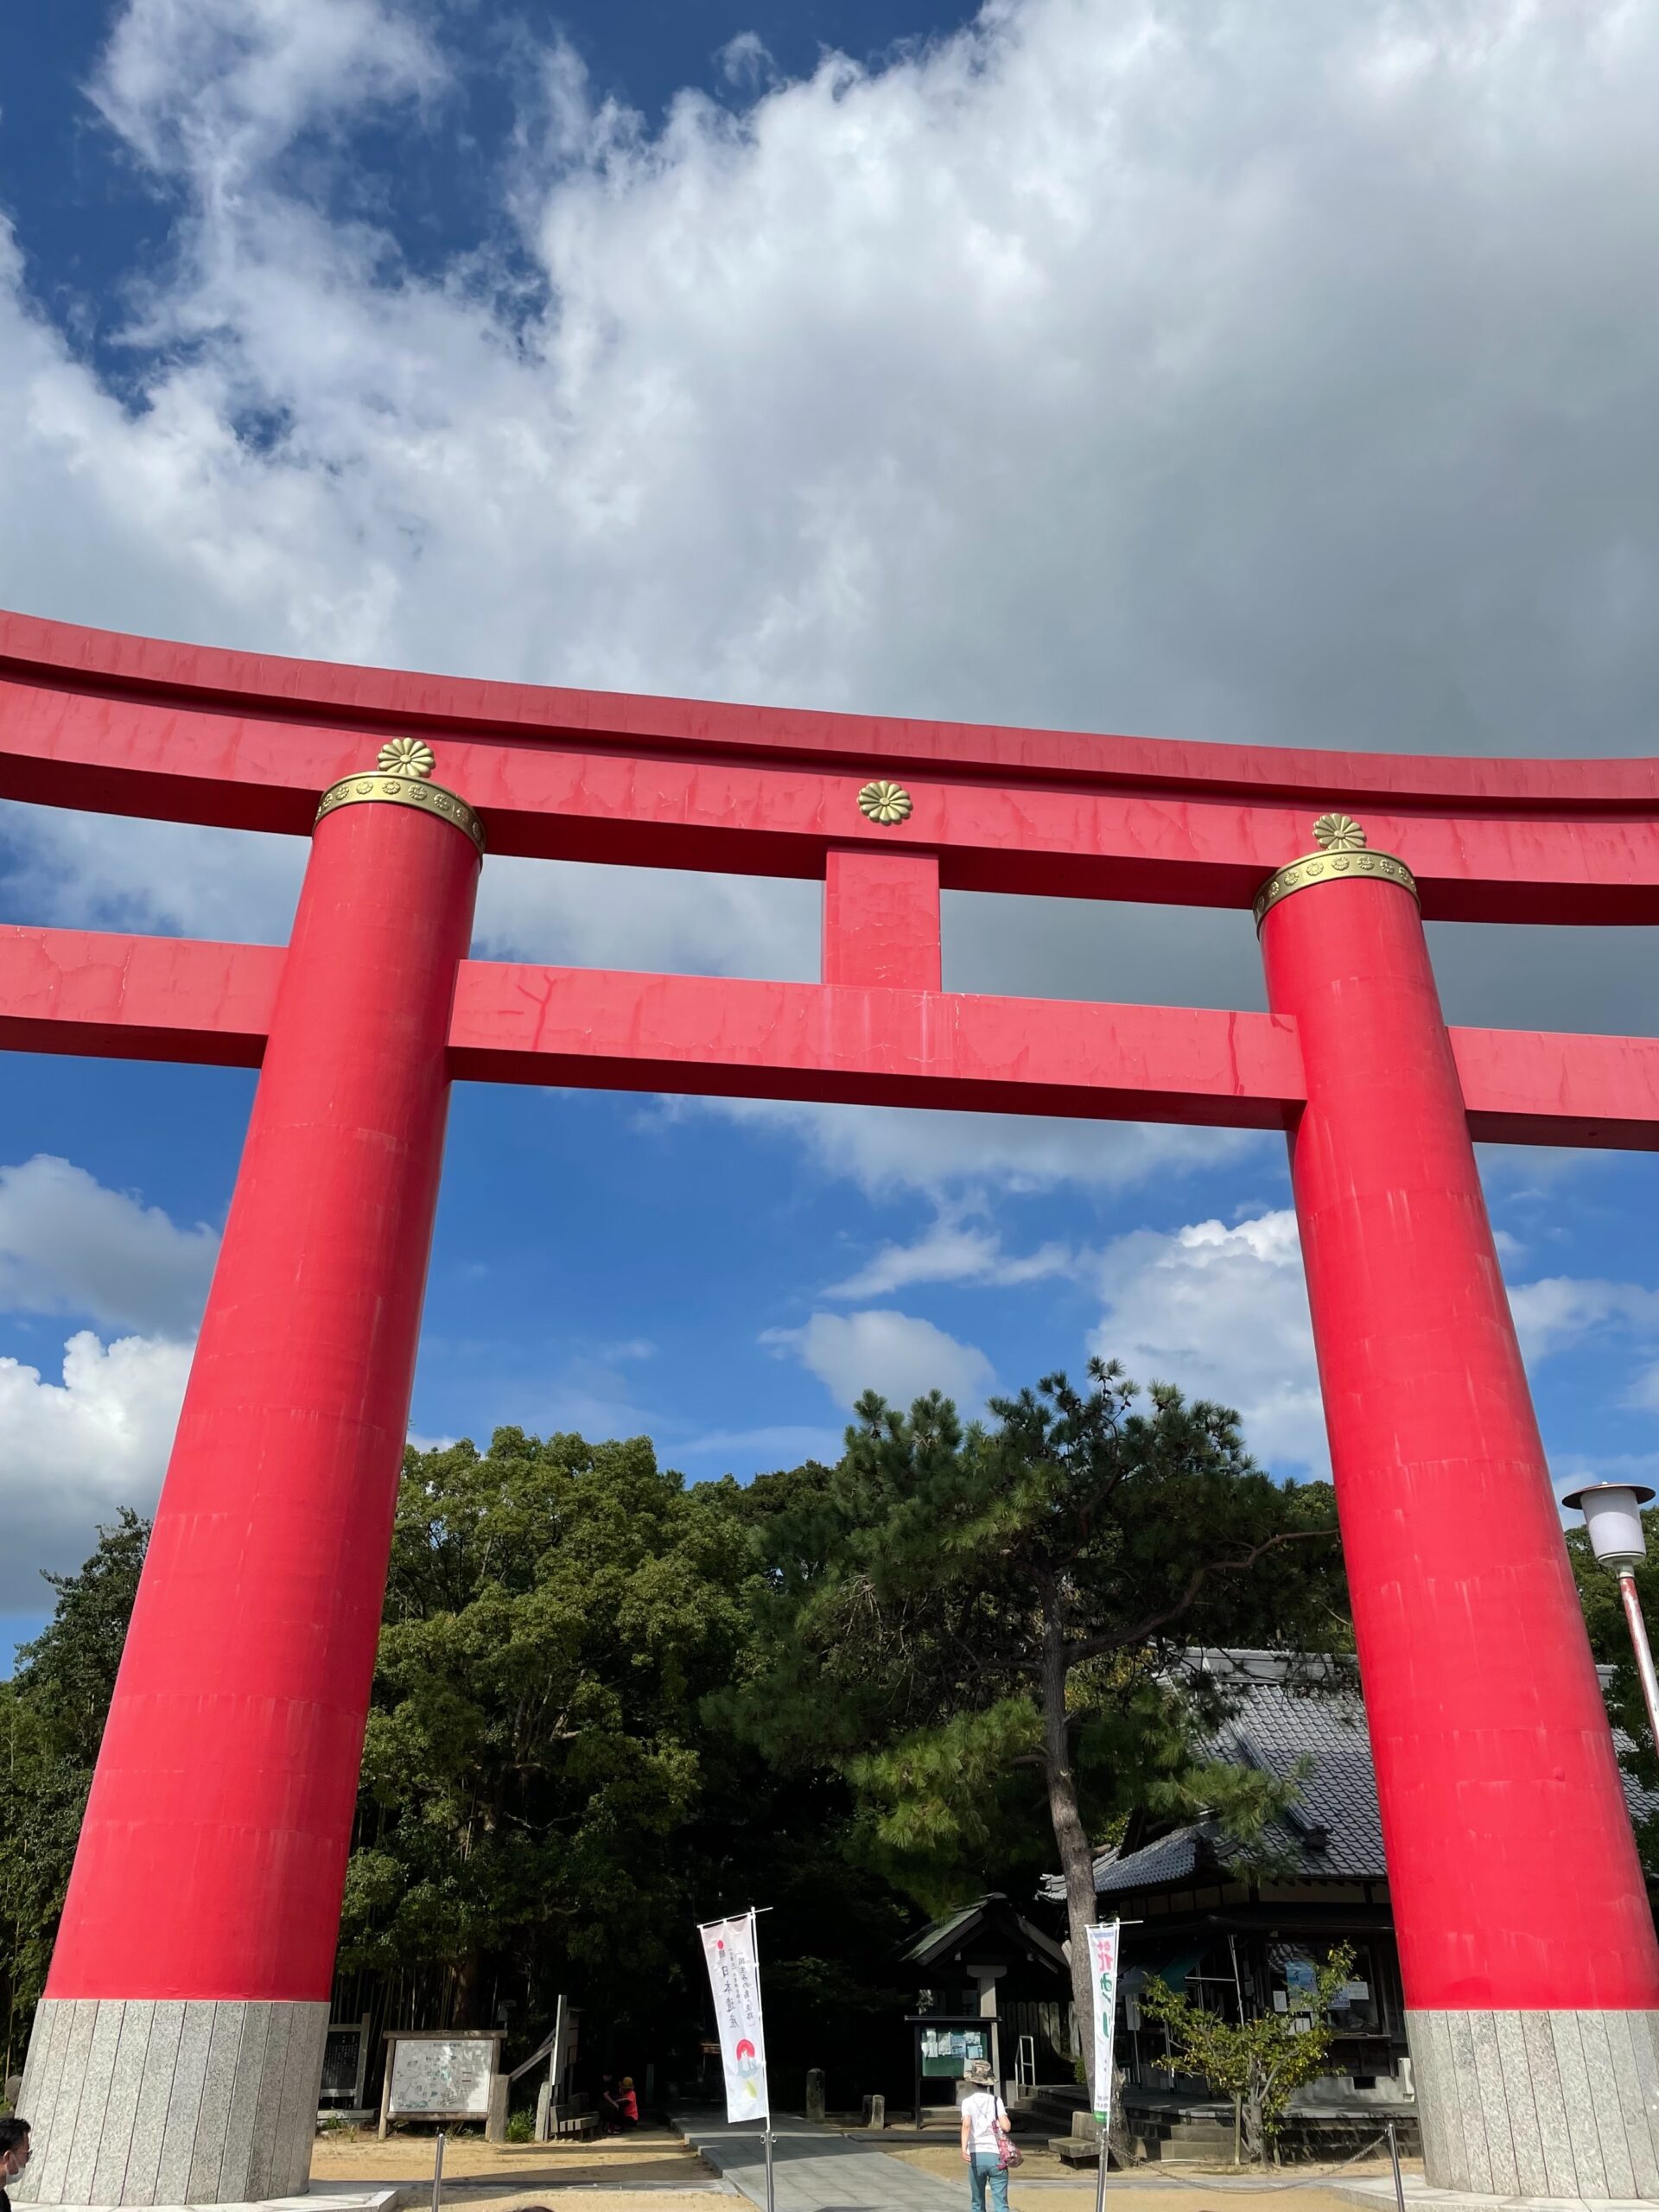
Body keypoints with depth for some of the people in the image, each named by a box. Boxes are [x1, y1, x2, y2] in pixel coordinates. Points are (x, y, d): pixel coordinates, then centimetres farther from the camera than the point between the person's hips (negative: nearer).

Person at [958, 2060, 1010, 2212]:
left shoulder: (968, 2102, 1)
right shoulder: (996, 2101, 4)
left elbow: (966, 2124, -17)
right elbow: (1006, 2126, -8)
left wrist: (964, 2148, -28)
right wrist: (1000, 2118, 13)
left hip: (976, 2156, 0)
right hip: (996, 2156, 0)